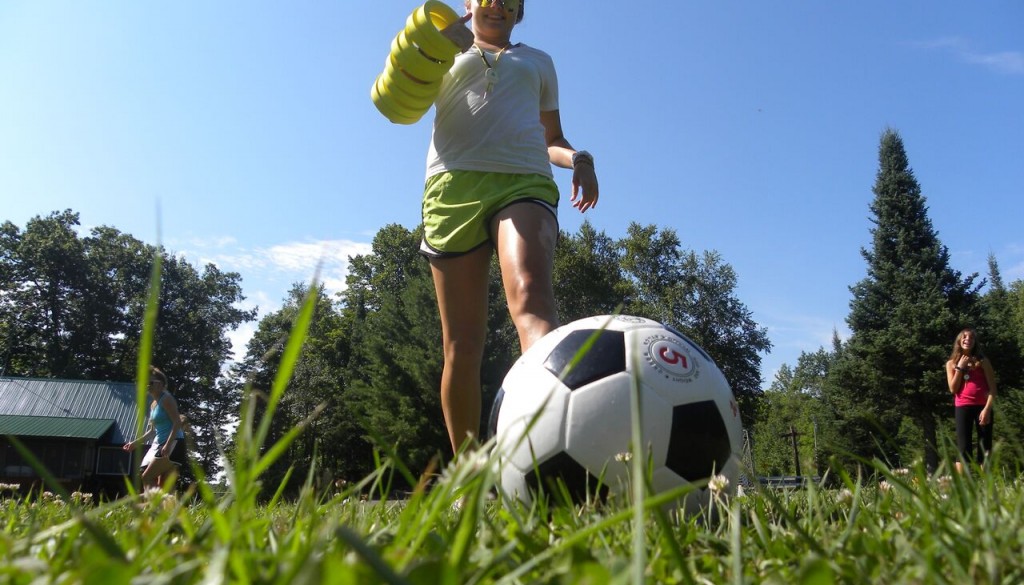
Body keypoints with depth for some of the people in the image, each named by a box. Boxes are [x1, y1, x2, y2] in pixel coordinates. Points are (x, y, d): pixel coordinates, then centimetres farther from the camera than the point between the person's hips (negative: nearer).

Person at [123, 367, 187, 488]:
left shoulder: (166, 399, -8)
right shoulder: (153, 404, 19)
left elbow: (178, 423, -18)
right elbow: (153, 431, 27)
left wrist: (168, 444, -27)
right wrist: (135, 443, 25)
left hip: (172, 444, -10)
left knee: (147, 477, -15)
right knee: (164, 485, 5)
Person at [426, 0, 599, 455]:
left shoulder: (538, 61, 33)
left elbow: (552, 138, 30)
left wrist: (578, 157, 7)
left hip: (525, 182, 0)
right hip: (455, 183, 1)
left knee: (531, 297, -32)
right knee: (462, 341, -6)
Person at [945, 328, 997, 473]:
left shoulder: (982, 361, 7)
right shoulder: (951, 363, 11)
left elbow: (992, 388, 1)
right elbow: (953, 389, 1)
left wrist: (987, 408, -11)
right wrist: (960, 367, -3)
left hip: (982, 407, 0)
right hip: (963, 408, 0)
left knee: (985, 448, -1)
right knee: (963, 448, -6)